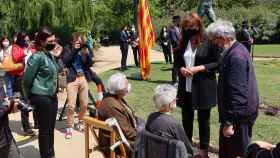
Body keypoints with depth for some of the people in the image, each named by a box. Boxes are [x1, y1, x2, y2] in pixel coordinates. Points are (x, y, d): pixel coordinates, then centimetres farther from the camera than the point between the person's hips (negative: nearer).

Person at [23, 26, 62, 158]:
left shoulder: (50, 55, 7)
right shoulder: (37, 57, -18)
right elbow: (27, 78, -13)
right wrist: (29, 96, -1)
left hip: (52, 96, 8)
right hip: (41, 97, -8)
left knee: (51, 128, 18)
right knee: (44, 130, 4)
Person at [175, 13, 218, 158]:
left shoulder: (208, 42, -11)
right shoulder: (183, 43, 4)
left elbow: (217, 63, -10)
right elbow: (177, 61, 15)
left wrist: (199, 68, -19)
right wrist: (181, 69, -7)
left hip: (203, 88, -4)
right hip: (186, 88, 4)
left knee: (203, 120, 11)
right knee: (186, 119, 14)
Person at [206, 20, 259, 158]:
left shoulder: (236, 57, -25)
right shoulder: (236, 50, 8)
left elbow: (237, 93, -28)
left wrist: (230, 122, -26)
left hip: (239, 115, -10)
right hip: (241, 113, 10)